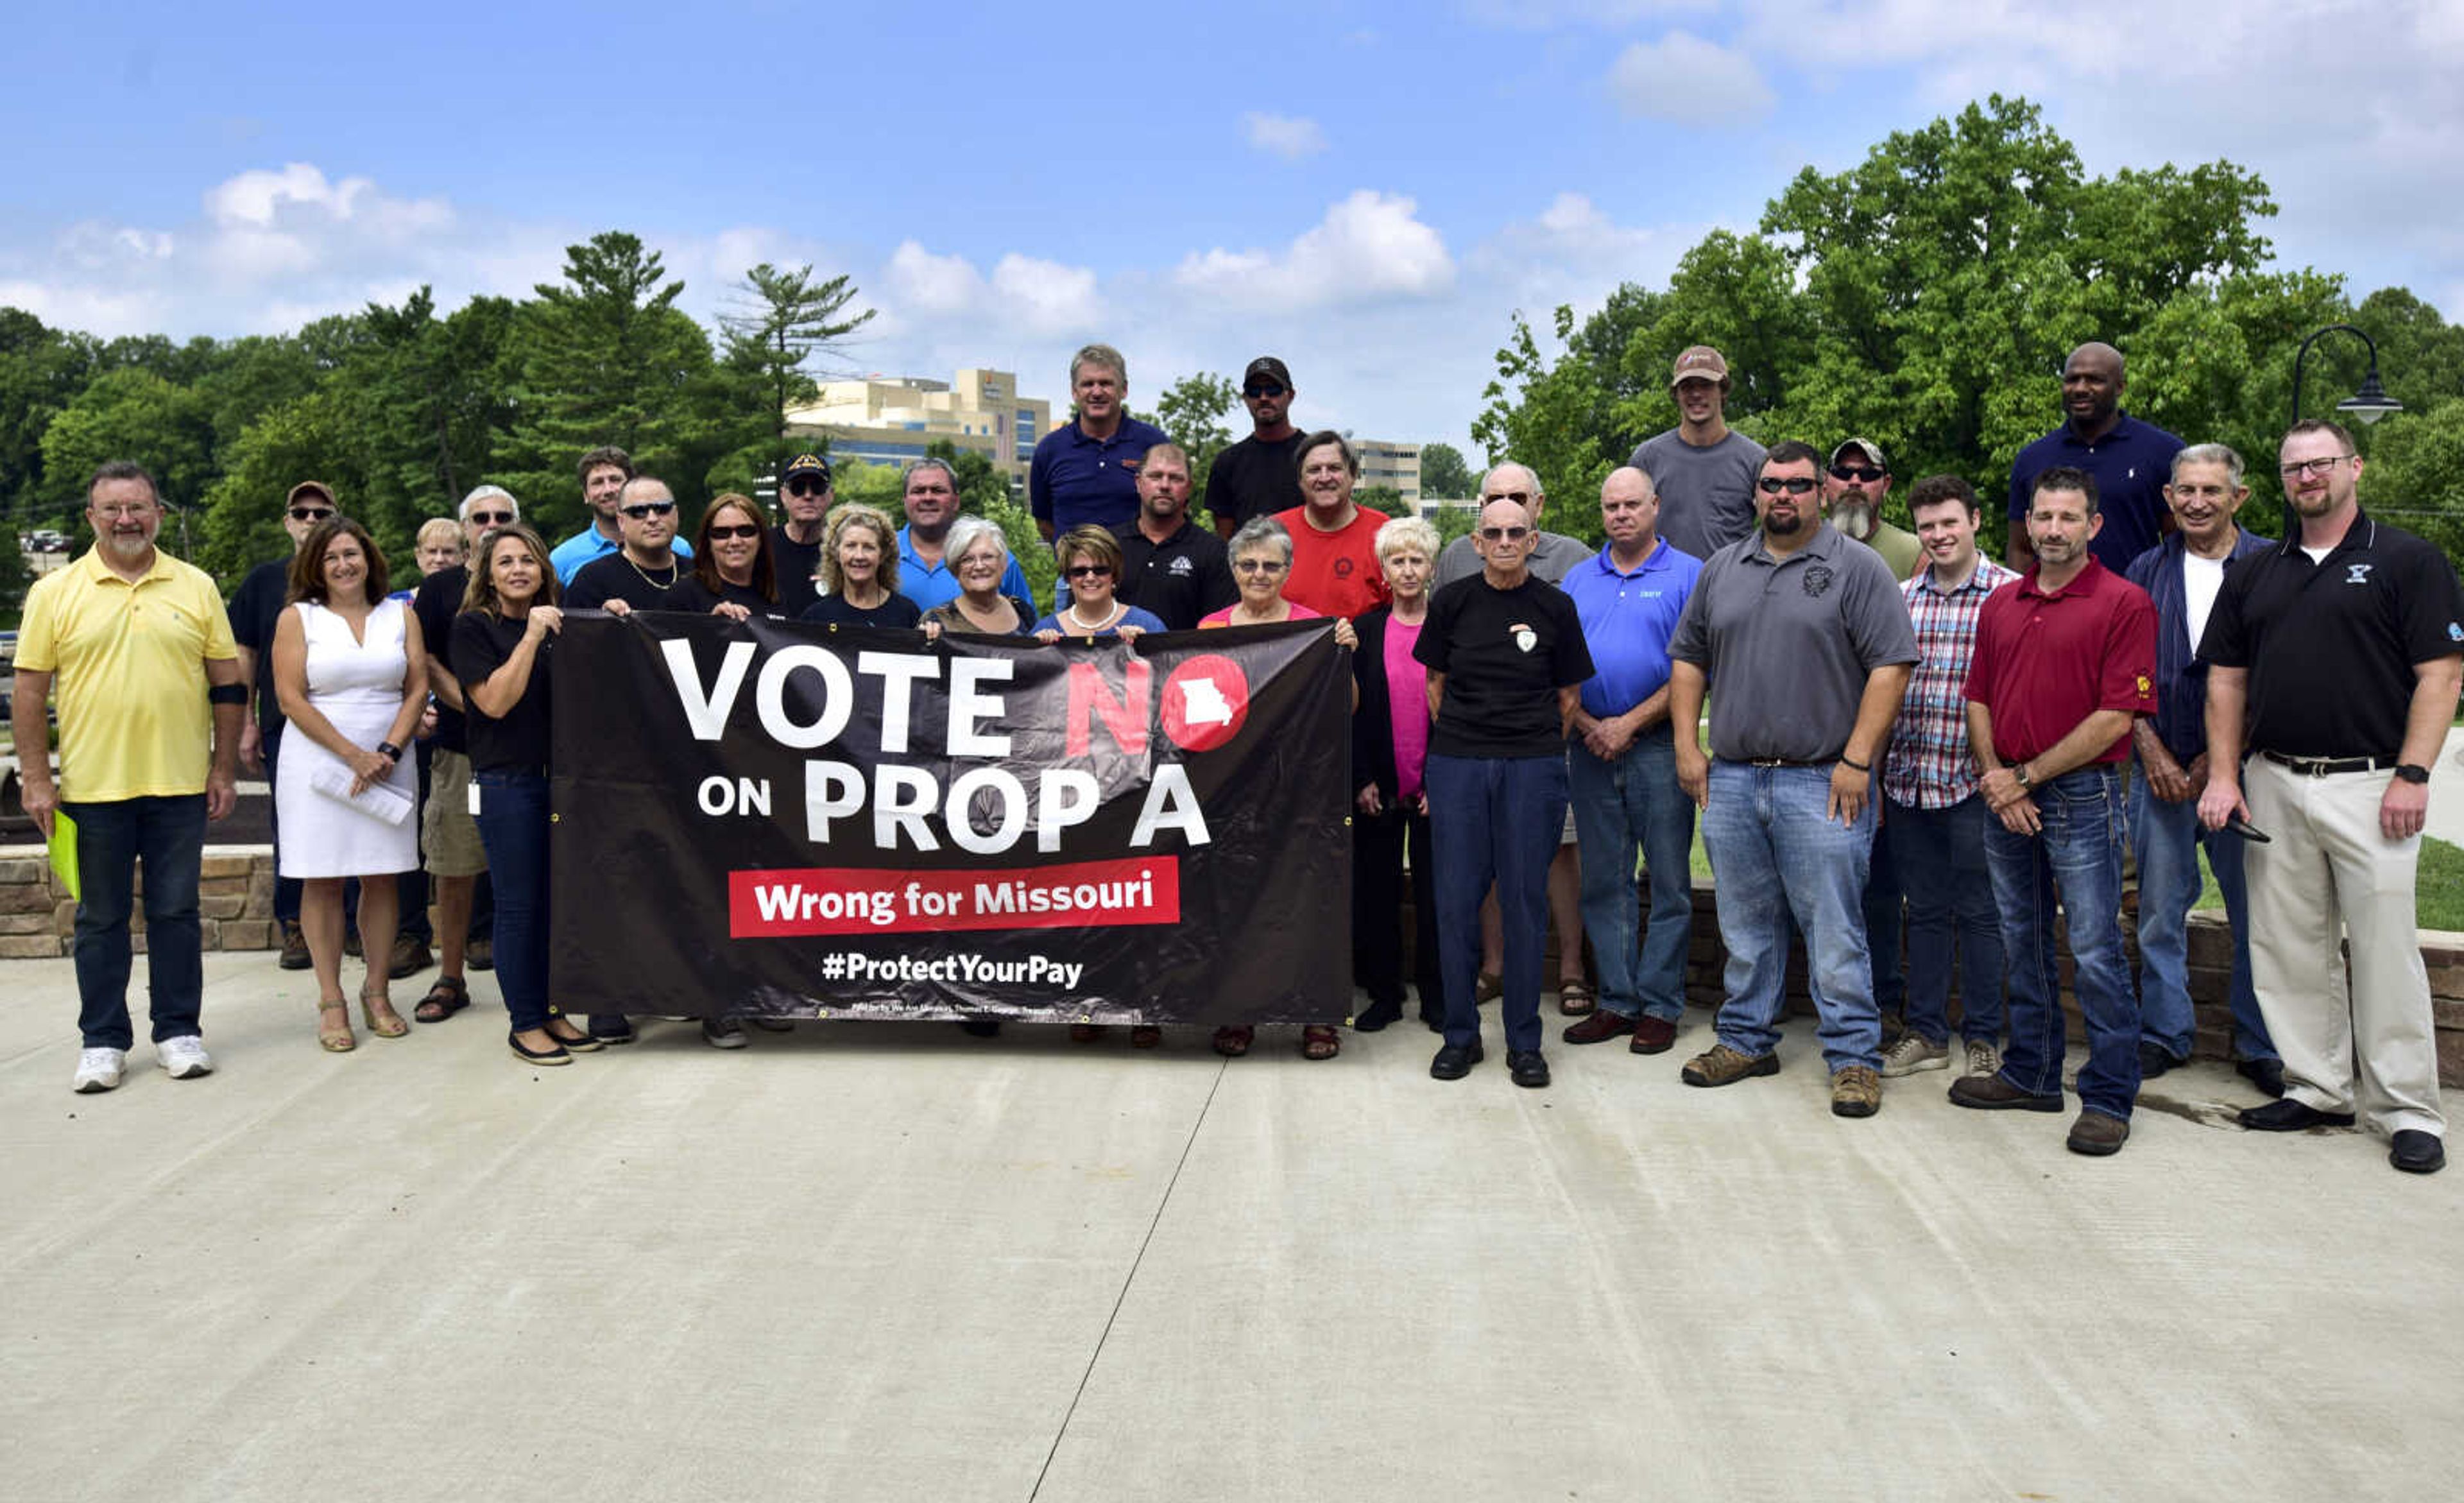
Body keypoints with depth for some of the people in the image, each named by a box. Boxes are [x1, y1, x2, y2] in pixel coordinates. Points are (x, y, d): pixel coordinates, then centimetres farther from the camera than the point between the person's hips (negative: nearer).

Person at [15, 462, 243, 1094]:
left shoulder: (196, 587, 4)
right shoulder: (55, 593, 1)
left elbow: (229, 684, 7)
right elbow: (28, 691, 1)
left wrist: (224, 768, 3)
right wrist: (35, 779, -4)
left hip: (180, 784, 1)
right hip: (91, 785, 0)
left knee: (176, 912, 8)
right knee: (100, 919, 9)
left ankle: (179, 1031, 19)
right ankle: (102, 1042, 18)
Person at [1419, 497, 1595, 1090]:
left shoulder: (1554, 607, 5)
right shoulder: (1452, 602, 6)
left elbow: (1567, 695, 11)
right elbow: (1435, 684, 13)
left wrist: (1536, 747, 8)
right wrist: (1459, 739, 9)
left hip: (1533, 767, -1)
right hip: (1456, 764, 1)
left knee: (1526, 901, 2)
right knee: (1457, 899, 2)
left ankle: (1525, 1041, 12)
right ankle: (1460, 1034, 14)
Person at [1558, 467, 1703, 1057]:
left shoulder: (1687, 575, 0)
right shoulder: (1578, 580, 13)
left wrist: (1630, 723, -12)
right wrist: (1587, 725, -5)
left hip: (1659, 746, -4)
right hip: (1590, 747, 4)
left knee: (1669, 882, 0)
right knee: (1603, 882, 8)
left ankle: (1660, 1005, 8)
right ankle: (1617, 1001, 16)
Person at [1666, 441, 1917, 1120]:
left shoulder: (1857, 568, -2)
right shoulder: (1721, 569, 14)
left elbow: (1891, 665, -7)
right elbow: (1687, 658, 18)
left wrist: (1856, 760, -13)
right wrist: (1687, 744, 7)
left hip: (1821, 784, -5)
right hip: (1730, 780, 5)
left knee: (1834, 930, -2)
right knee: (1745, 924, 13)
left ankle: (1854, 1057, 7)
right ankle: (1747, 1040, 25)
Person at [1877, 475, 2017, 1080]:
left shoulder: (2011, 593, -5)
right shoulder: (1900, 597, 10)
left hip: (1973, 781, -4)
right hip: (1907, 780, 5)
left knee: (1978, 914, 5)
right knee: (1925, 910, 13)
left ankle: (1982, 1038, 18)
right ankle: (1925, 1032, 23)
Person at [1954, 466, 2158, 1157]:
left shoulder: (2124, 603, -7)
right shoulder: (2001, 605, 12)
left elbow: (2116, 717, -13)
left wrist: (2026, 776, -12)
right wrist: (1995, 780, -3)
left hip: (2081, 796, -6)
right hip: (2006, 797, 6)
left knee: (2095, 951, -3)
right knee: (2023, 944, 15)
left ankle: (2109, 1099, 6)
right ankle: (2031, 1074, 27)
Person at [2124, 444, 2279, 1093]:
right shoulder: (2146, 572, 8)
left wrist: (2220, 758, -9)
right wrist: (2152, 751, -4)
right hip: (2160, 769, 2)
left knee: (2255, 911, 4)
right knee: (2161, 908, 7)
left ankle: (2261, 1047, 16)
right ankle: (2164, 1033, 19)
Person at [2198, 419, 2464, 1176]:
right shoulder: (2254, 574, 14)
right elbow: (2226, 680, 14)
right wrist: (2223, 775, 4)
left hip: (2370, 786, -5)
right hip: (2273, 785, 5)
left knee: (2385, 949, -3)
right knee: (2288, 946, 8)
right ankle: (2319, 1088, 19)